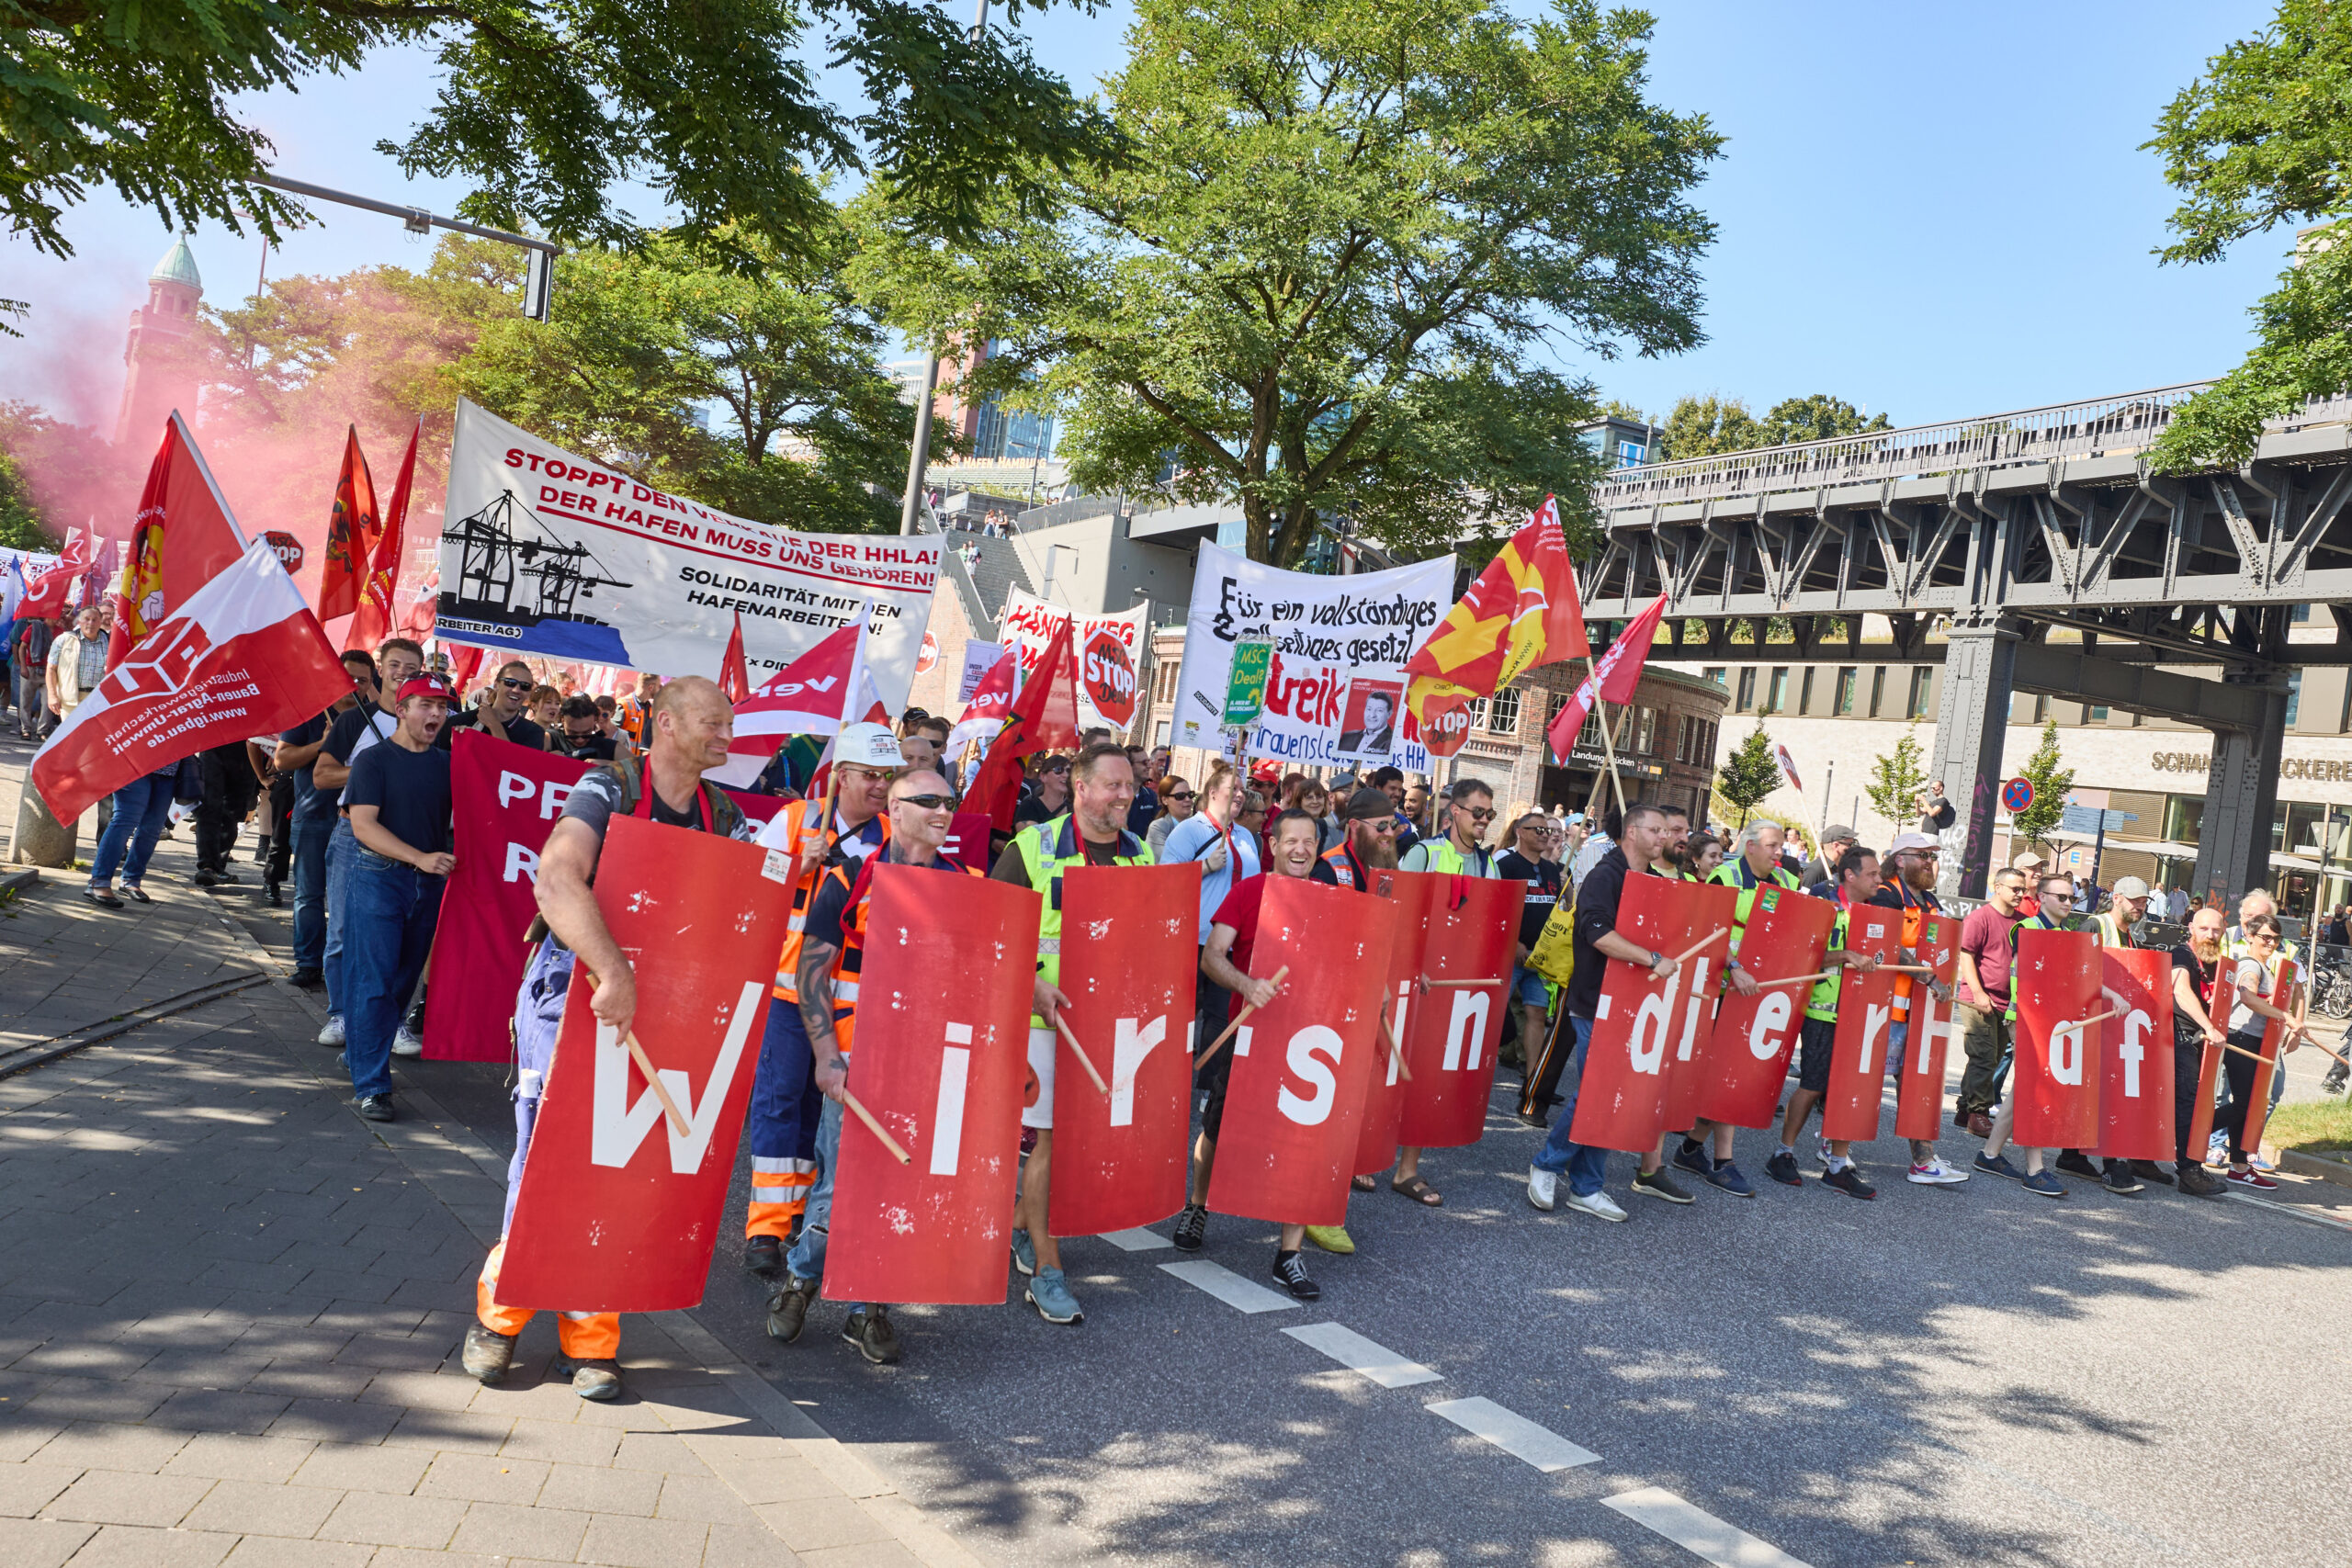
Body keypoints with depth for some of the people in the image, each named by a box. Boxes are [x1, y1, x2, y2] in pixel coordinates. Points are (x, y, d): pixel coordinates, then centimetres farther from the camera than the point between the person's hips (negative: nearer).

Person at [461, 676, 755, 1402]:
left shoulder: (723, 818, 7)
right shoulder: (608, 788, -11)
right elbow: (558, 881, -27)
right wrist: (615, 973, -37)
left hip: (662, 1006, 4)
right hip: (574, 989, -4)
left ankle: (589, 1340, 17)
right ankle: (499, 1314, 22)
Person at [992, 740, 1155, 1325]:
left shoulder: (1142, 856, 8)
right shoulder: (1033, 847, -6)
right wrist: (1032, 984, -17)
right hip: (1045, 1013, -5)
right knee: (1054, 1137, -4)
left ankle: (1022, 1223, 34)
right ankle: (1047, 1271, 9)